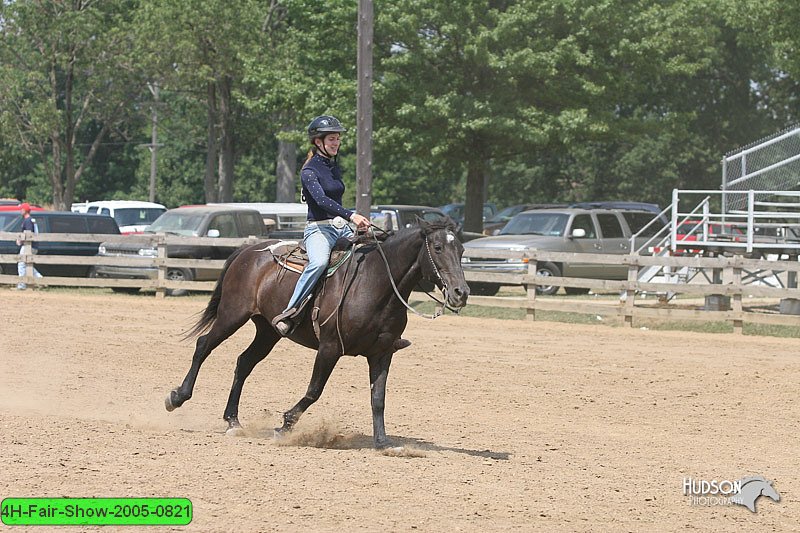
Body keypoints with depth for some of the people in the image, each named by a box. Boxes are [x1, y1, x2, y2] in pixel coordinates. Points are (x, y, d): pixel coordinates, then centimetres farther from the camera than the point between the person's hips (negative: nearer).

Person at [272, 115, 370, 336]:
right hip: (319, 228, -8)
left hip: (342, 228, 8)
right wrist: (351, 216, -37)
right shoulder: (310, 171, -9)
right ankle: (287, 315, -37)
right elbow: (321, 199, -25)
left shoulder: (334, 167, 16)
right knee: (319, 262, -38)